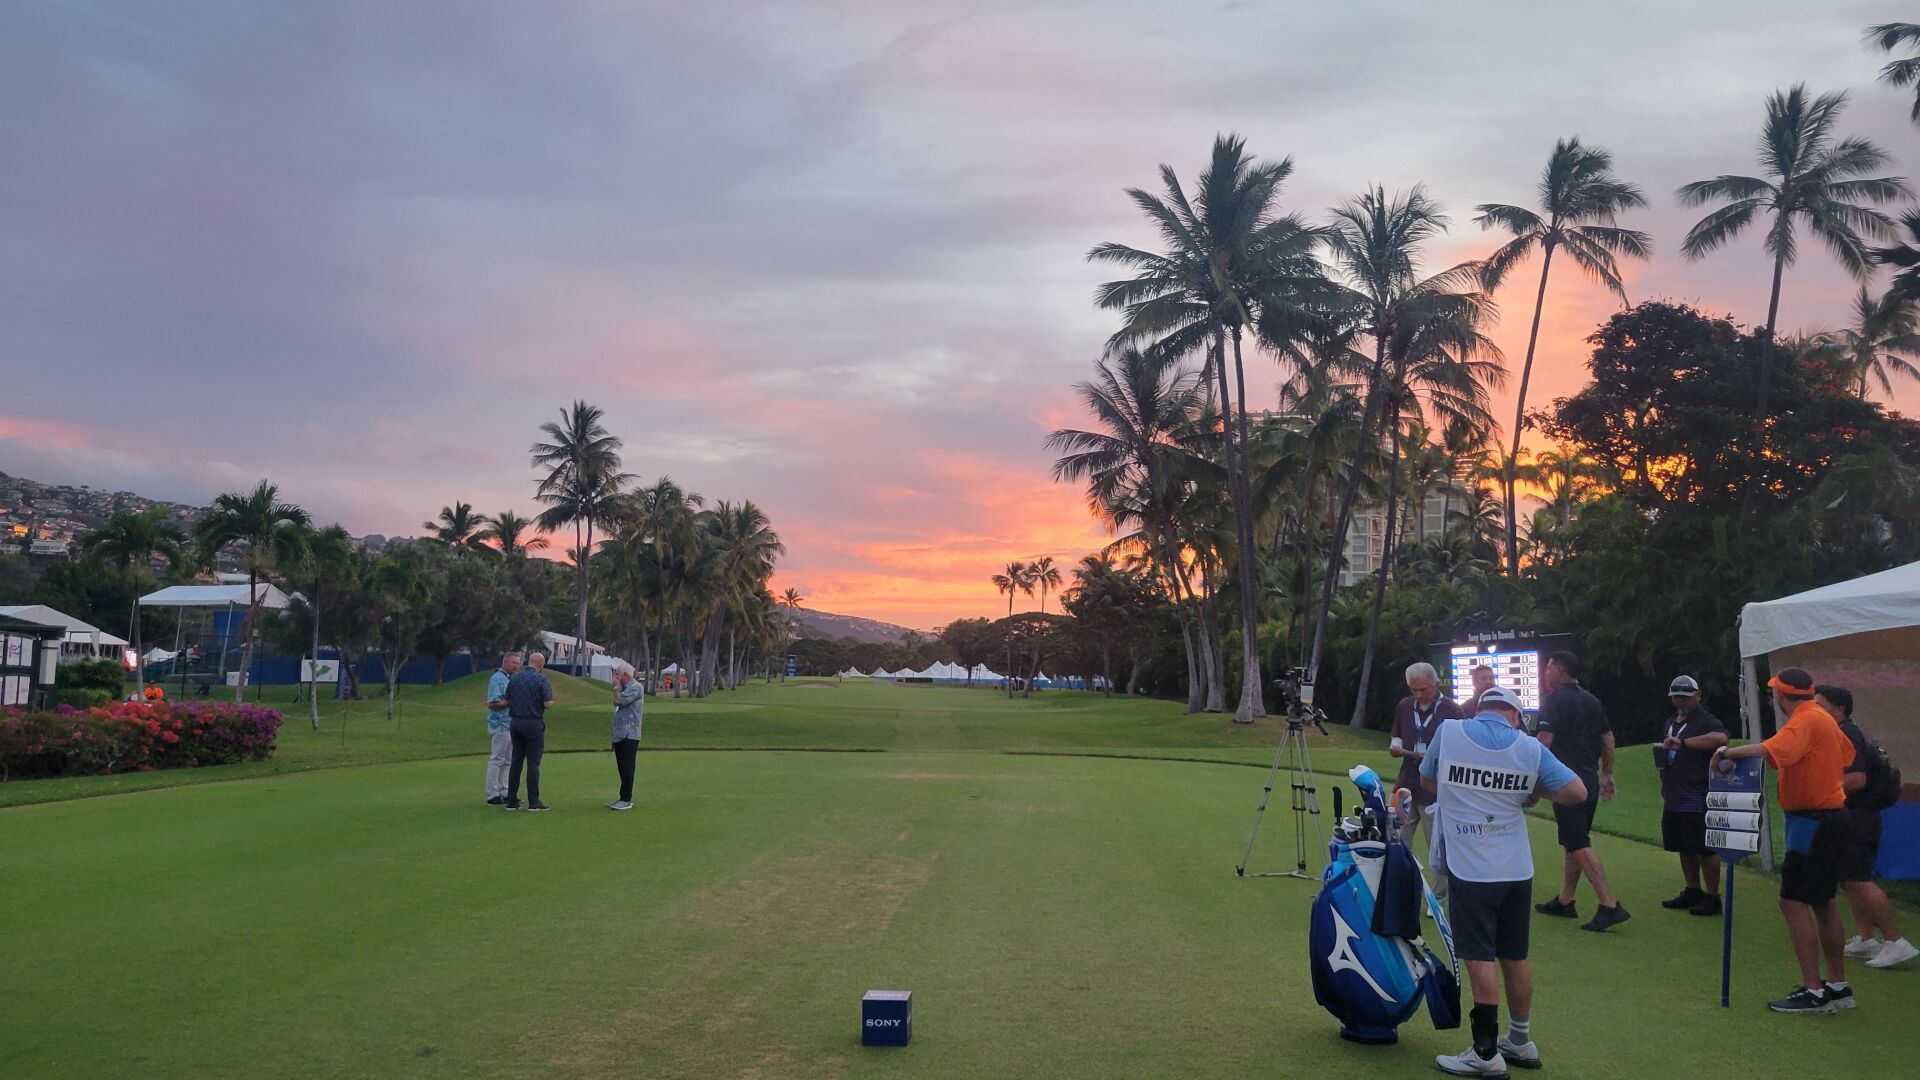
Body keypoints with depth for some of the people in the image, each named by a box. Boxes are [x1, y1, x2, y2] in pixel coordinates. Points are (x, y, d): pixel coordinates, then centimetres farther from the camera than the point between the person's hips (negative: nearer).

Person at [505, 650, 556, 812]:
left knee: (516, 762, 10)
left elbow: (507, 701, 10)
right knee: (533, 763, -2)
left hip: (515, 722, 5)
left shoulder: (514, 679, 7)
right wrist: (551, 701, 8)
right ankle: (533, 802, -1)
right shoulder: (541, 680, -9)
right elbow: (548, 704, -14)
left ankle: (511, 800, 11)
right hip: (534, 724, -5)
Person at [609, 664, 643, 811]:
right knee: (622, 767, 12)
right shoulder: (625, 688, 20)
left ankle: (626, 800, -7)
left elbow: (618, 701, -20)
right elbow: (616, 704, 12)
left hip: (629, 735, -10)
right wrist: (617, 687, 9)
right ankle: (624, 798, 18)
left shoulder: (636, 687, -11)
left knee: (627, 767, -8)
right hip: (620, 734, 10)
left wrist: (616, 687, -4)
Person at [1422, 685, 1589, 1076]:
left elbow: (1427, 780, 12)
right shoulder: (1530, 748, 0)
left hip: (1471, 868, -3)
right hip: (1517, 868, 3)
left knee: (1481, 959, -1)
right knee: (1515, 957, 15)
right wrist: (1536, 792, 14)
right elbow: (1577, 792, -1)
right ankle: (1521, 1042, 29)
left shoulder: (1448, 732, -3)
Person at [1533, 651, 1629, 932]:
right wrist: (1607, 776, 26)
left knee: (1579, 845, -9)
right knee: (1573, 842, 16)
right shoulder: (1592, 701, 14)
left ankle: (1610, 905, -16)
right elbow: (1608, 741, 18)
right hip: (1590, 780, 9)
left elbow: (1544, 742, -17)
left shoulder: (1554, 700, -10)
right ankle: (1564, 901, 22)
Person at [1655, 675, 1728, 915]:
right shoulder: (1670, 723, 17)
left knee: (1705, 849, -2)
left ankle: (1712, 897, 6)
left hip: (1697, 800, -8)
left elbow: (1721, 738, -32)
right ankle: (1692, 892, 24)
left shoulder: (1706, 721, -8)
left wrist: (1683, 742, -33)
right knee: (1685, 849, 14)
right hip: (1673, 800, 8)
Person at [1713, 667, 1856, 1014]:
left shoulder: (1805, 721, -19)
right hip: (1831, 814, 10)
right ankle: (1837, 986, 23)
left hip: (1812, 822, -10)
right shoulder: (1823, 718, 11)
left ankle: (1812, 991, -11)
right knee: (1822, 903, 16)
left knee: (1793, 902, -10)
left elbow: (1770, 751, -37)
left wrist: (1728, 752, -30)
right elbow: (1847, 754, 27)